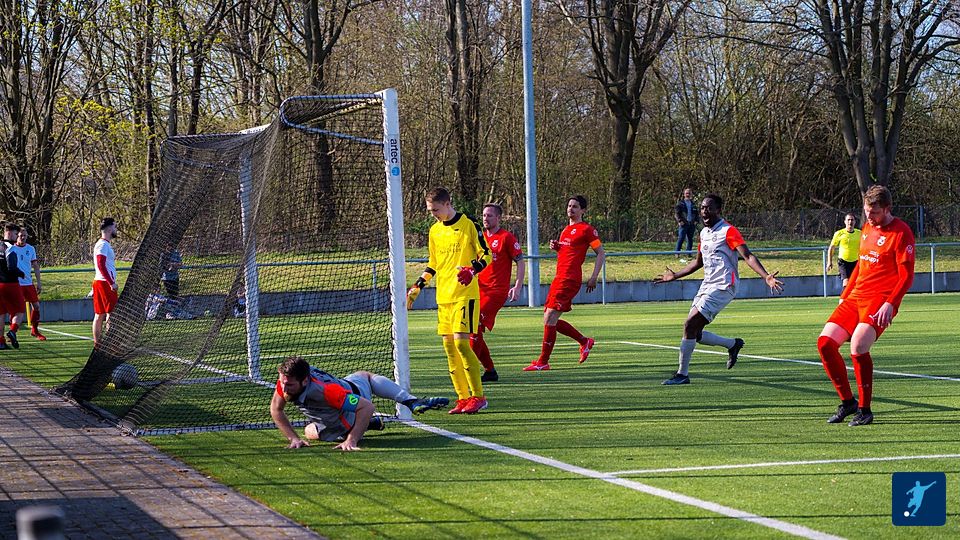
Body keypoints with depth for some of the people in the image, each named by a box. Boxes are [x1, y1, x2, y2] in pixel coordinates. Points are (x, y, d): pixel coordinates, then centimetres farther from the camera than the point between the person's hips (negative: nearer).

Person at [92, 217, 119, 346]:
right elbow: (101, 265, -20)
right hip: (105, 282, -10)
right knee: (111, 312, -9)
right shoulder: (103, 245, -12)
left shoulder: (103, 244, 19)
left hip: (99, 282, 10)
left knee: (99, 315, 9)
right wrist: (111, 282, -22)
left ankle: (97, 342, 10)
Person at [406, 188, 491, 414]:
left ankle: (478, 396, -9)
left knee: (461, 342, -15)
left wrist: (472, 269, -22)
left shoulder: (469, 225, -4)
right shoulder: (435, 231, 15)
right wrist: (418, 286, 16)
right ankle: (463, 397, 9)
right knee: (449, 345, 3)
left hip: (464, 294, -7)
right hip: (443, 296, 7)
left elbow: (486, 255, -4)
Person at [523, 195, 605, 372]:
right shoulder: (566, 229, 21)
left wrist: (594, 277, -11)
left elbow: (601, 254, -4)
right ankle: (585, 342, 24)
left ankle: (543, 362, -8)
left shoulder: (586, 229, -5)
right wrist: (556, 247, 8)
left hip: (570, 279, -9)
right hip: (559, 277, 9)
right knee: (550, 320, 9)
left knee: (550, 317, -13)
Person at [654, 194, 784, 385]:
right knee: (696, 334, 3)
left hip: (722, 287, -9)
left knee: (690, 324, -16)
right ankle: (733, 344, 25)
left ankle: (682, 374, -8)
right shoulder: (704, 233, 15)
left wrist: (766, 276, -32)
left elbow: (748, 256, -19)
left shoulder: (728, 231, -10)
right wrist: (675, 276, 36)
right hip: (707, 285, 9)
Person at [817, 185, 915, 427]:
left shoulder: (901, 232, -7)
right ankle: (847, 401, 9)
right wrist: (844, 296, 22)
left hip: (880, 301, -8)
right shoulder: (867, 228, 17)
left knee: (858, 345, -26)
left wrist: (889, 304, -21)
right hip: (855, 297, 8)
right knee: (825, 342, -6)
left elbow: (906, 276, -11)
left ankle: (865, 410, -12)